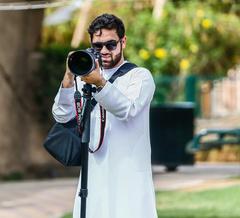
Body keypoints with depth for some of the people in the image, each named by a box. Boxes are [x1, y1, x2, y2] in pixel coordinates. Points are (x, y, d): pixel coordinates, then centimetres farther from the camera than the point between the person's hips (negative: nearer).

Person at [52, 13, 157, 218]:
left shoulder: (140, 76, 3)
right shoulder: (84, 77, 14)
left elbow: (127, 109, -16)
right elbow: (62, 115, 1)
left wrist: (100, 84, -32)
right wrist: (69, 78, -14)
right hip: (93, 177, 3)